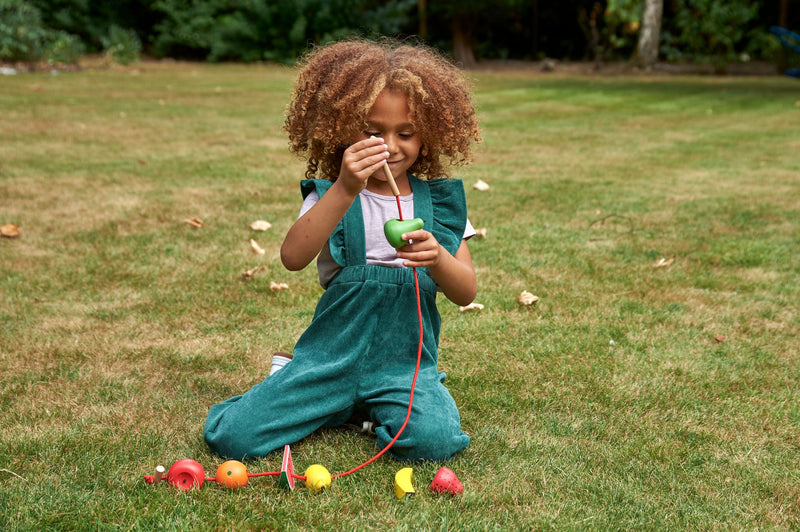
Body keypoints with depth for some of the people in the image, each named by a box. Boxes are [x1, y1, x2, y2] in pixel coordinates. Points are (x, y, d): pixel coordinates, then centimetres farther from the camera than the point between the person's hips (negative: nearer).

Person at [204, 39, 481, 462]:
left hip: (406, 361, 1)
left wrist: (437, 259, -22)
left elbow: (466, 293, 0)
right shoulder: (328, 196, -1)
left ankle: (378, 408, 6)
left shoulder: (439, 201, 6)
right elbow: (292, 258, -21)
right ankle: (336, 405, 12)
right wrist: (345, 190, -33)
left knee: (432, 440, -29)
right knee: (232, 436, -15)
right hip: (332, 354, -1)